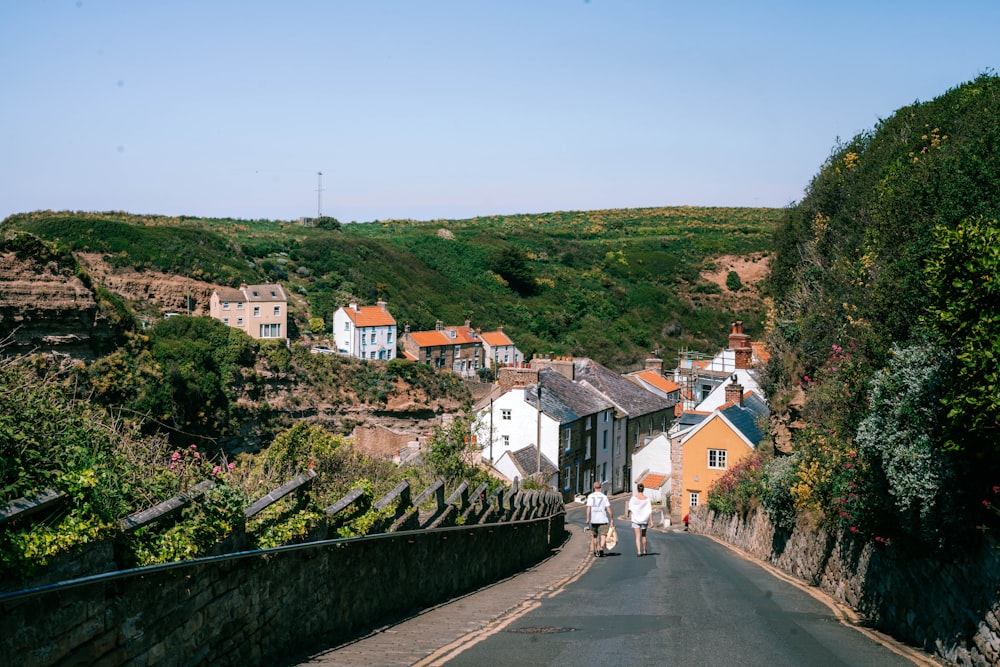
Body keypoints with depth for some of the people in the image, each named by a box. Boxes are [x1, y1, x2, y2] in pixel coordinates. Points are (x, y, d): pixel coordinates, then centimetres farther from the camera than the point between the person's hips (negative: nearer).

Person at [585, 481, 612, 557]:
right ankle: (601, 548, -23)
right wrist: (611, 519, 2)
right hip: (603, 519, -2)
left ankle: (595, 551, 24)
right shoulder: (604, 496, 0)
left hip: (593, 519, 2)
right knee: (603, 535, -2)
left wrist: (588, 518, -5)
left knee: (594, 535, 16)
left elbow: (588, 508, -7)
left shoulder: (590, 496, 2)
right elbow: (608, 508, -4)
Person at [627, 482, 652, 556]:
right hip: (644, 519, 2)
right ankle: (644, 551, 30)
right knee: (643, 535, 20)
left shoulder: (633, 498, -11)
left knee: (637, 536, -1)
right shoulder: (647, 499, -5)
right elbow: (649, 511, -5)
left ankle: (639, 551, -14)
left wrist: (629, 513, 14)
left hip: (636, 519, -2)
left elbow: (630, 509, -8)